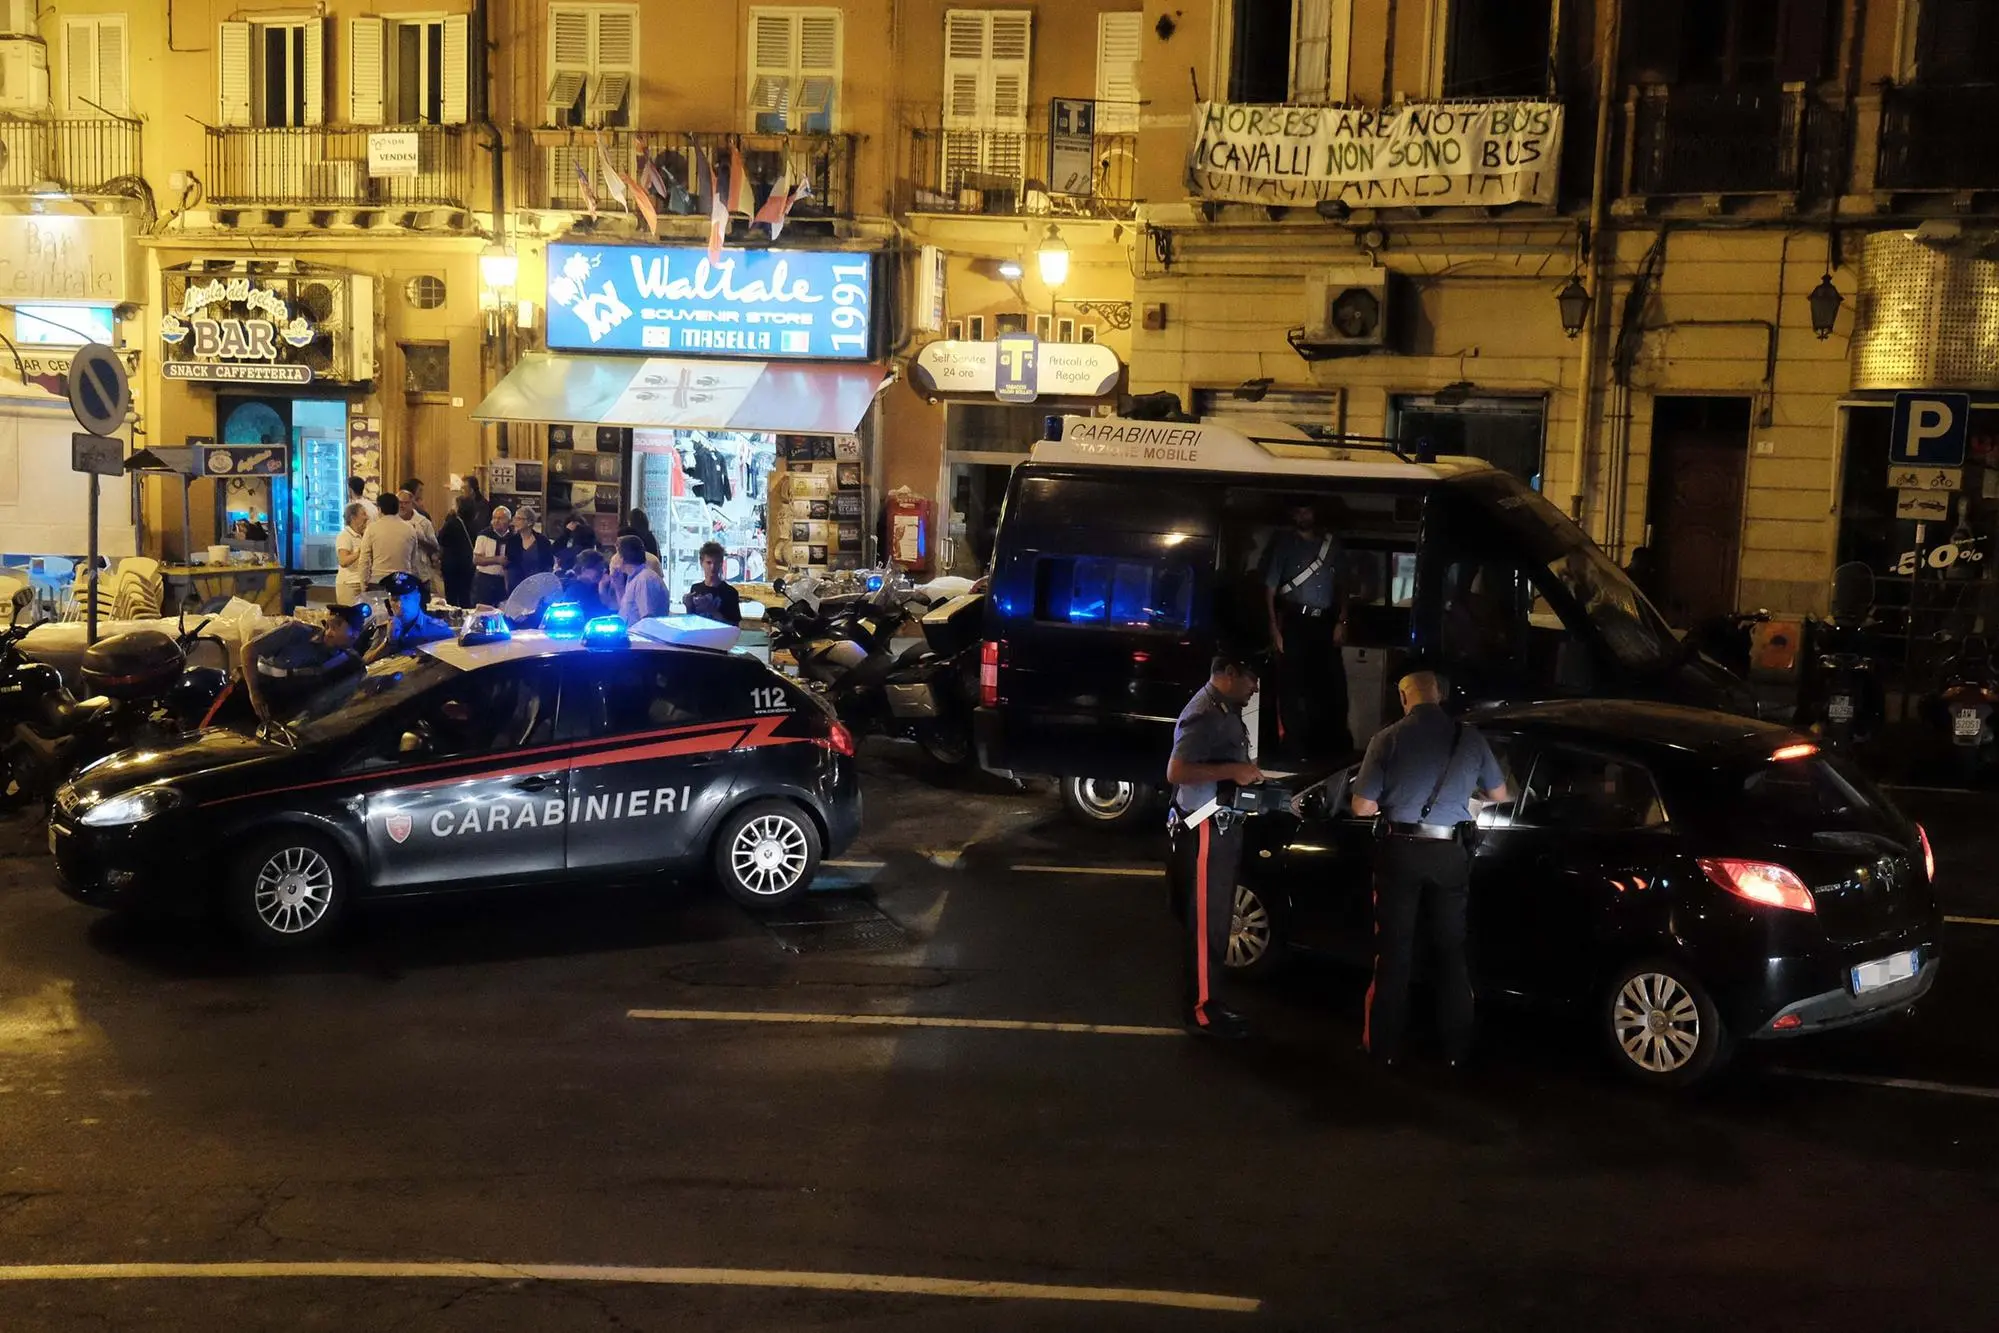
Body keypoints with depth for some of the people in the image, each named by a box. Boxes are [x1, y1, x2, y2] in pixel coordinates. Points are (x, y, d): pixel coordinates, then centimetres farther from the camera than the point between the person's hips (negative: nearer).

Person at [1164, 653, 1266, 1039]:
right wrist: (1233, 770, -25)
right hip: (1204, 832, -10)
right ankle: (1199, 1010, 3)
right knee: (1205, 924, -4)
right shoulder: (1204, 713, -17)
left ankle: (1203, 1002, 22)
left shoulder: (1225, 710, 14)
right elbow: (1176, 771, -25)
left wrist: (1246, 773, 10)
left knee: (1214, 922, 14)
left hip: (1220, 829, 10)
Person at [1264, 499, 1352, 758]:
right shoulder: (1283, 543, 3)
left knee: (1332, 685, 2)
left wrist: (1341, 621, 4)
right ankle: (1296, 749, 8)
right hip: (1293, 622, -3)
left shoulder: (1332, 544, 12)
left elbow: (1341, 585, 16)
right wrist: (1274, 627, -9)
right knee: (1293, 686, 0)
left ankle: (1336, 747, 11)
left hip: (1325, 623, 3)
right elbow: (1270, 587, -1)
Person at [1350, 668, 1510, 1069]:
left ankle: (1385, 1045, 16)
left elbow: (1362, 807, -9)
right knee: (1452, 950, 13)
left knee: (1394, 950, 9)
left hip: (1401, 850, -2)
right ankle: (1456, 1049, 19)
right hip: (1450, 853, 2)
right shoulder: (1470, 737, -1)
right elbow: (1500, 796, 12)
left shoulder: (1389, 739, -8)